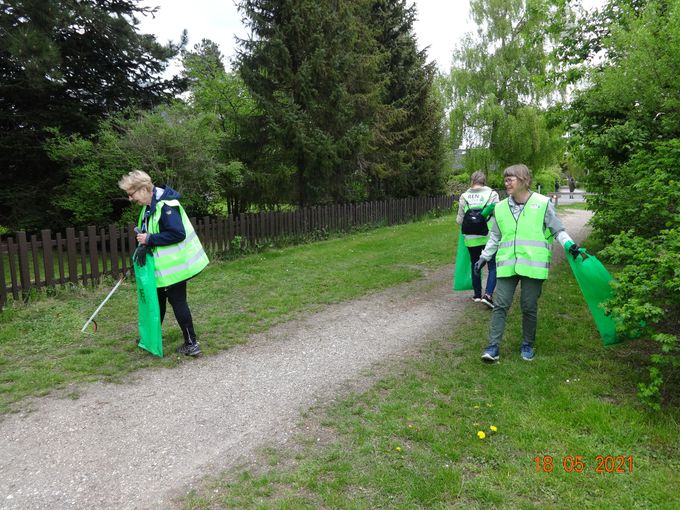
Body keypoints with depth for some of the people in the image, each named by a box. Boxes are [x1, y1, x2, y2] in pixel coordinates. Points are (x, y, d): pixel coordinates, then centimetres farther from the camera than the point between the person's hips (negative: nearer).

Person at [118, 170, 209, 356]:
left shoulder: (166, 206, -23)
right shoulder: (149, 207, 8)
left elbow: (178, 234, -29)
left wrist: (150, 239, -23)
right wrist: (145, 244, -5)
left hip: (173, 266, -10)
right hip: (163, 265, 10)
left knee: (177, 302, -2)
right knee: (157, 300, 21)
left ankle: (191, 344, 9)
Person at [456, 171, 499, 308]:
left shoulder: (464, 197, -1)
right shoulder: (492, 194, -5)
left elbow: (460, 220, 2)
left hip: (471, 238, 2)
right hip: (489, 236, -2)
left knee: (475, 266, 17)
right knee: (493, 266, 7)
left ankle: (477, 294, 26)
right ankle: (488, 294, -7)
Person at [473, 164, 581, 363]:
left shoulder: (543, 203, -1)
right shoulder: (501, 207, 9)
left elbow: (558, 230, 6)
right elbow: (495, 237, 19)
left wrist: (569, 244, -10)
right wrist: (484, 257, 18)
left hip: (533, 265, -2)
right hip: (507, 264, 2)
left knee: (529, 307, 7)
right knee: (500, 305, -1)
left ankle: (527, 345, 25)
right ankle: (493, 346, 4)